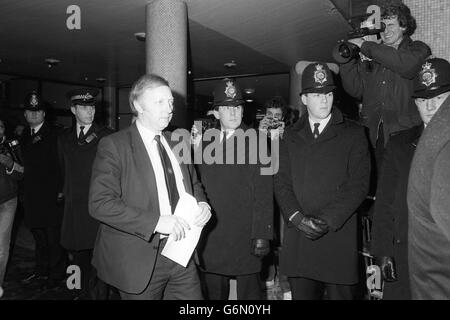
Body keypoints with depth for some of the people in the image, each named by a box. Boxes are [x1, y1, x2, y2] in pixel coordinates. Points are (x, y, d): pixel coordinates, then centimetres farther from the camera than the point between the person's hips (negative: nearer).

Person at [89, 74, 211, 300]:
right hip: (140, 260, -5)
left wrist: (202, 204, -2)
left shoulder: (176, 143, 10)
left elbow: (194, 185, 21)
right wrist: (156, 221, -25)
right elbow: (100, 203, -19)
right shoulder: (113, 146, -10)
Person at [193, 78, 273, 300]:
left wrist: (262, 234, -13)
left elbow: (263, 193, -9)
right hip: (209, 235, 4)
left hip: (244, 237, -4)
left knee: (249, 291, 9)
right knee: (213, 292, 15)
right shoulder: (205, 141, 9)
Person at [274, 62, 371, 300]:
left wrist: (328, 220, -13)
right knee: (301, 295, 9)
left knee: (340, 294, 4)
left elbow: (359, 184, -3)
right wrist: (297, 218, -9)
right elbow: (281, 182, 6)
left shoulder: (353, 134, 5)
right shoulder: (291, 137, 13)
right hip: (298, 237, 2)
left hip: (339, 238, -2)